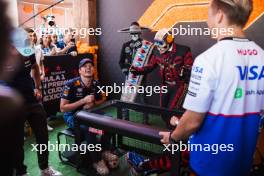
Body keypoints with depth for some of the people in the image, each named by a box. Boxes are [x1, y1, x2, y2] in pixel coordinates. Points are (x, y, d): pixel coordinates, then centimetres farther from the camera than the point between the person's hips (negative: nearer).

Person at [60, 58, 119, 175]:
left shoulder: (96, 84, -4)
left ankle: (105, 151, -5)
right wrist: (83, 101, -25)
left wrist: (93, 103, -11)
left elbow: (102, 100, 12)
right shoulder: (71, 85, -19)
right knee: (89, 128, -33)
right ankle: (97, 160, -16)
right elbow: (63, 108, -19)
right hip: (72, 115, -5)